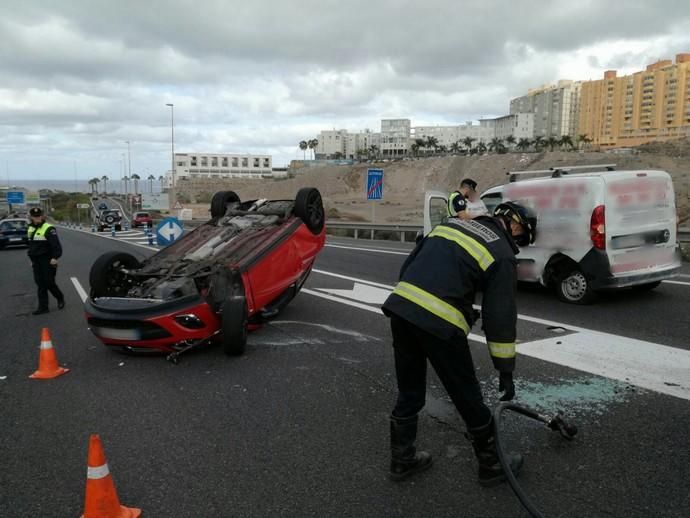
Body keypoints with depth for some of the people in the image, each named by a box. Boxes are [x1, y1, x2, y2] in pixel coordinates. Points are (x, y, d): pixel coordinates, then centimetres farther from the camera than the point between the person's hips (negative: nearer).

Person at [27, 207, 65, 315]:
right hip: (36, 262, 7)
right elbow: (31, 245, 21)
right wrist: (32, 259, 20)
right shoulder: (30, 229, 13)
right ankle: (43, 307, 12)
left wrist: (55, 257, -24)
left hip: (47, 261, -7)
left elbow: (56, 245, -17)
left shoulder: (48, 229, -12)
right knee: (40, 284, 8)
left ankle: (60, 298, 22)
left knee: (49, 283, -4)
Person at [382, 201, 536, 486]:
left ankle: (402, 459, 35)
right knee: (468, 397, 13)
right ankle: (492, 465, 31)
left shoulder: (453, 223, 19)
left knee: (409, 391, 21)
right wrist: (505, 369, 7)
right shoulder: (502, 254, 2)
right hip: (439, 324, -6)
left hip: (400, 306, 6)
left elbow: (409, 265, 19)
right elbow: (500, 315, 0)